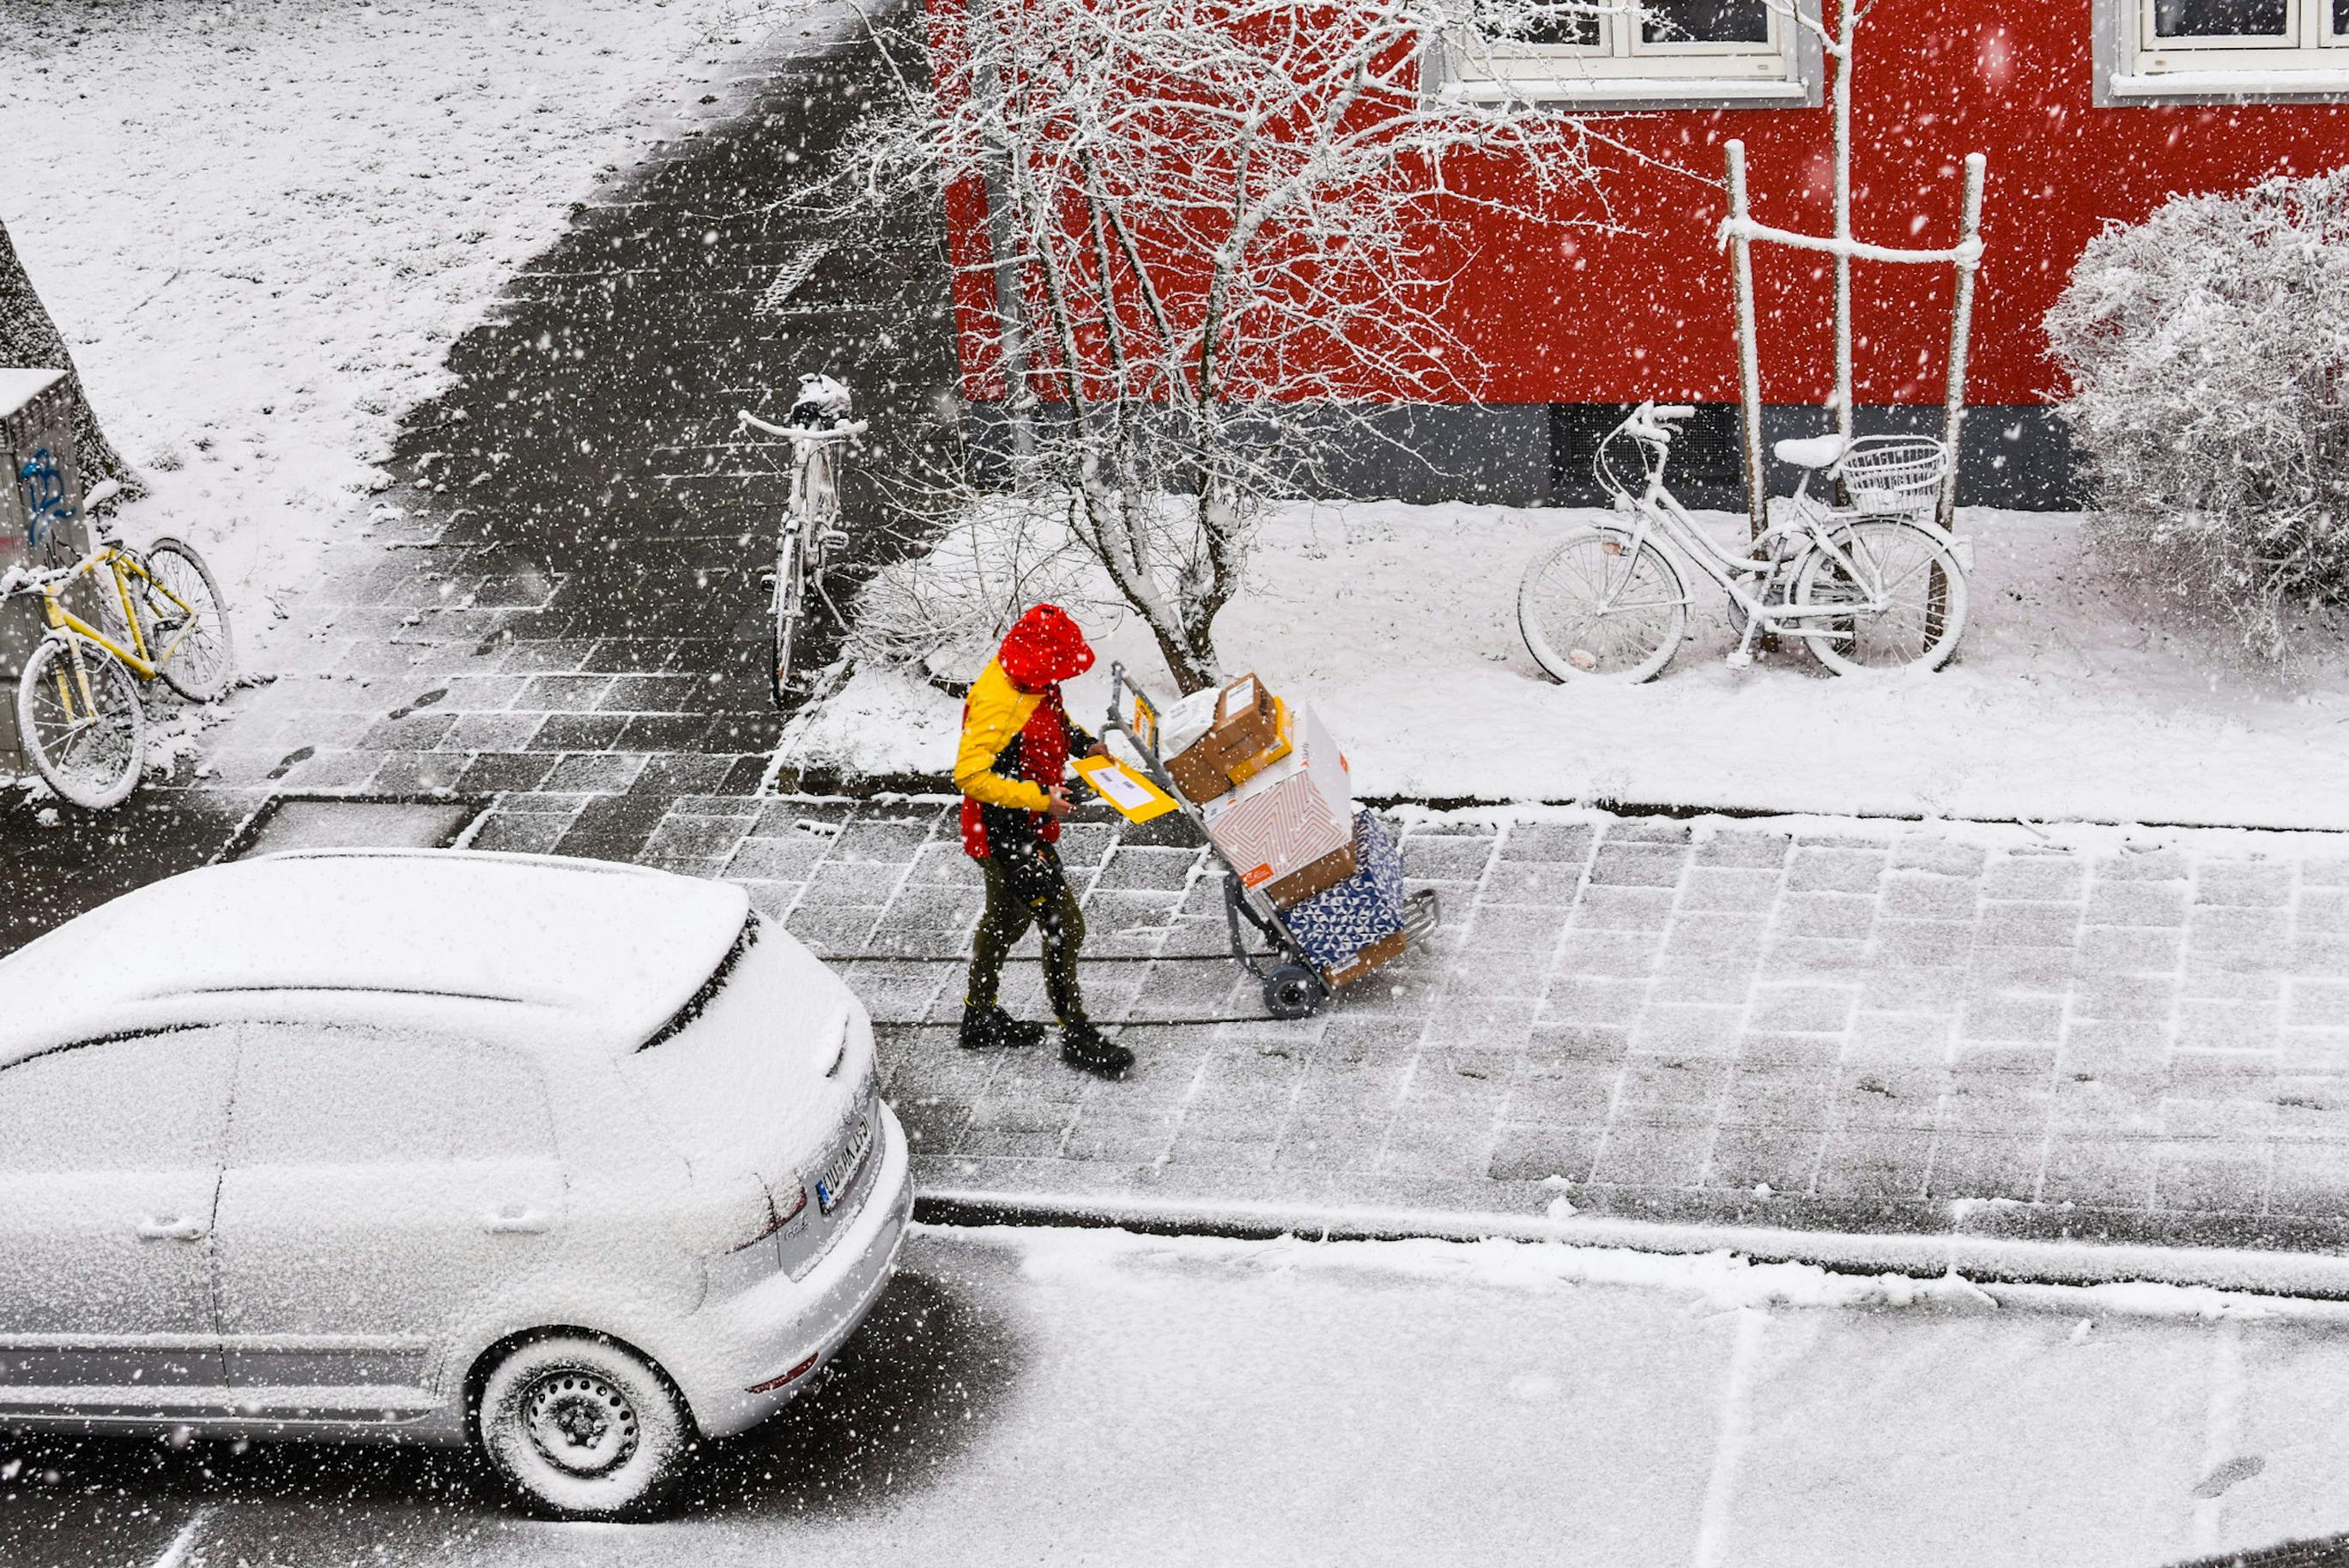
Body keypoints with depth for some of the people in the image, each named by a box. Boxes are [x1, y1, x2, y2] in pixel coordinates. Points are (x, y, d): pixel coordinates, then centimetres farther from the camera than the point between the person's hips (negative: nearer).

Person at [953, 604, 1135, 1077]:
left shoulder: (1035, 682, -2)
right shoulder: (997, 706, -32)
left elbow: (1054, 718, 20)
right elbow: (970, 776, -33)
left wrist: (1084, 743, 3)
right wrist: (1039, 799, -33)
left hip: (1028, 827, 10)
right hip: (1006, 833, -10)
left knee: (1006, 917, 25)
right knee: (1064, 926, -3)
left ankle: (980, 1015, 43)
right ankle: (1075, 1033, 10)